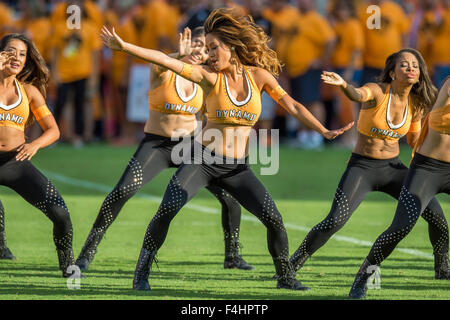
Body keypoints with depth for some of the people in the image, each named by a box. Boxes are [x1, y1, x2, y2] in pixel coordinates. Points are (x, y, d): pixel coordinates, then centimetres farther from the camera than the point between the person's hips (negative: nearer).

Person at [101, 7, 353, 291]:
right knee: (167, 210, -20)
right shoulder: (210, 76, -7)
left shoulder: (259, 75, 0)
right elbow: (166, 60, -17)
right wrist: (124, 46, -26)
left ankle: (286, 277, 11)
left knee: (274, 219, -10)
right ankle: (142, 273, -6)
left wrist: (325, 132, 1)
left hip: (237, 168, 2)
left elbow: (292, 106, 6)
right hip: (202, 160, -2)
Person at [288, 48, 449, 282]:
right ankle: (292, 265, -3)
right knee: (335, 221, -22)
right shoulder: (377, 91, -15)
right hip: (361, 167, -4)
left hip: (393, 168, 4)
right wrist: (342, 84, -62)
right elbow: (357, 95, -40)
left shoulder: (416, 104, 1)